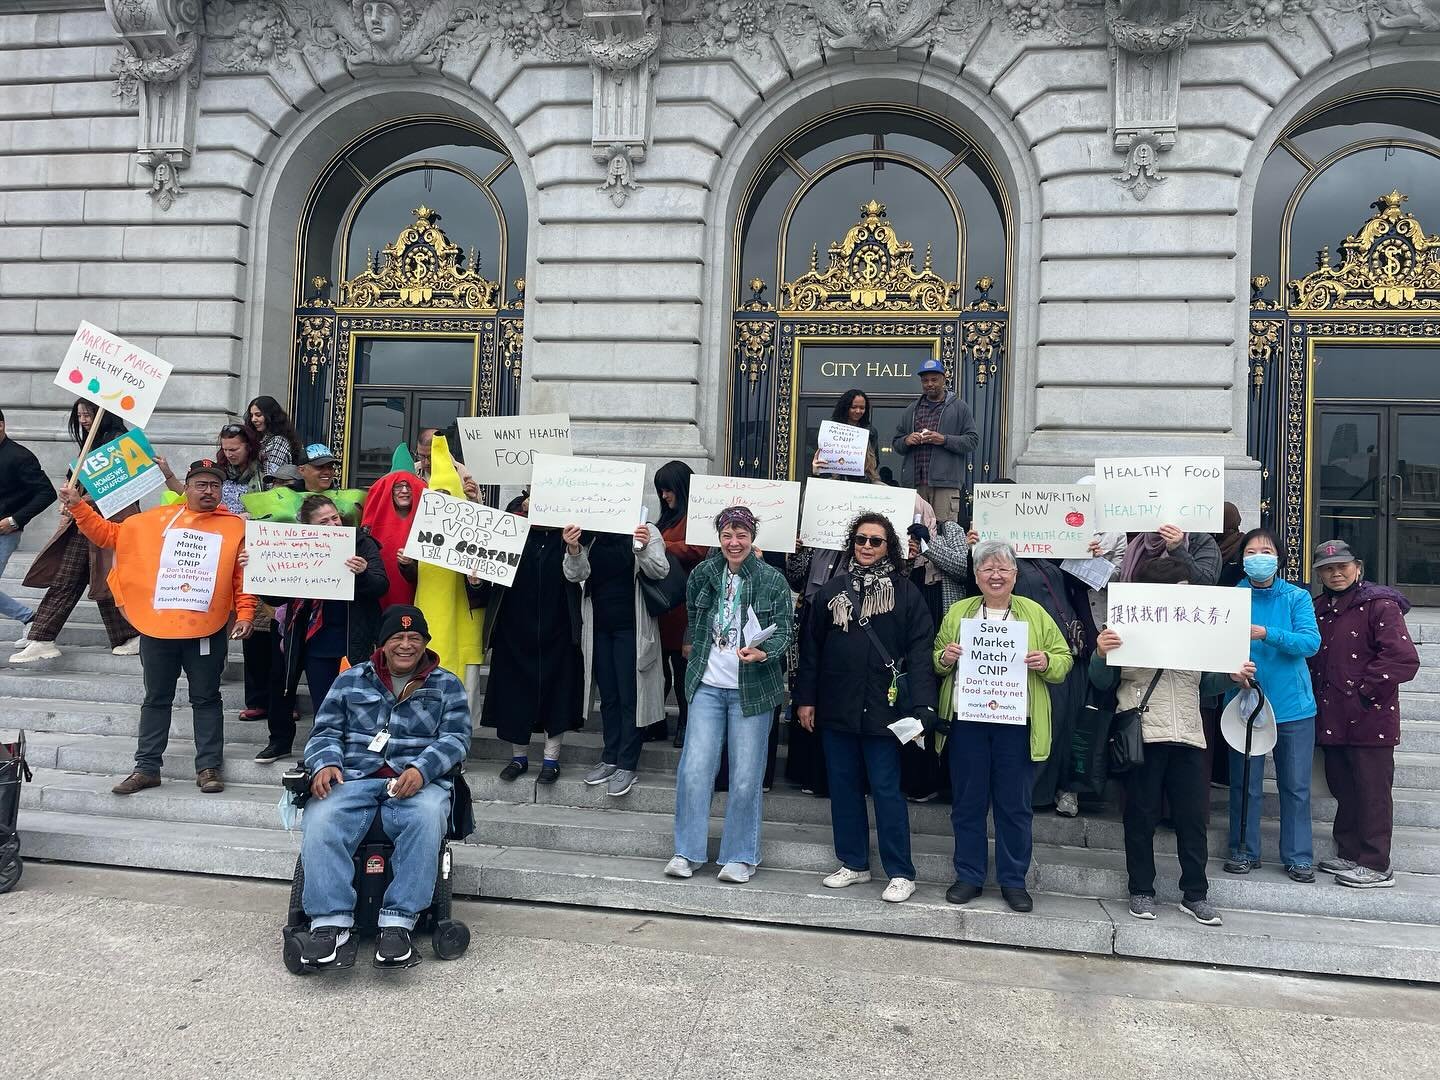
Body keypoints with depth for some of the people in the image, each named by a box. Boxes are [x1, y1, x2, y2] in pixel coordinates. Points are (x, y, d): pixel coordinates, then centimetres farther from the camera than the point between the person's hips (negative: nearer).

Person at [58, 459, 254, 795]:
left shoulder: (235, 526, 3)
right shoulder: (155, 519, 8)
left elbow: (244, 576, 0)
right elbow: (108, 534, 14)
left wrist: (245, 614, -8)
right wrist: (78, 507, 5)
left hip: (207, 631, -2)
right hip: (157, 628, 2)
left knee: (206, 699, 6)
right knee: (156, 700, 12)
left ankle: (208, 767, 13)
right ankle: (147, 768, 20)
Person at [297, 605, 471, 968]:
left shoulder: (447, 686, 15)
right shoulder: (351, 680, 20)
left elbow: (456, 738, 4)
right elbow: (326, 731, 14)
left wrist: (421, 769, -16)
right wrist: (325, 763, -10)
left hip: (418, 781, -1)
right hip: (353, 777, 2)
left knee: (427, 818, -36)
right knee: (321, 820, -31)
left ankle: (397, 922, -32)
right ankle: (330, 923, -30)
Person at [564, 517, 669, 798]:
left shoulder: (646, 531, -4)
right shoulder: (589, 536, 6)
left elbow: (659, 572, -16)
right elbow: (575, 575, -5)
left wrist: (644, 549, -36)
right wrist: (573, 551, -26)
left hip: (632, 627, -4)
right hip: (599, 627, 4)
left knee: (630, 696, -1)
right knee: (608, 696, 12)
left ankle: (627, 766, 6)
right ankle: (610, 759, 21)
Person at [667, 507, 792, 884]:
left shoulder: (773, 580, -5)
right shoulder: (703, 574, 4)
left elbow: (783, 631, -9)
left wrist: (763, 653, -28)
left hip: (752, 689, -2)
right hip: (708, 685, 2)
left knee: (746, 777, 3)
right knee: (694, 769, -1)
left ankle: (740, 857, 18)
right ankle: (688, 852, 13)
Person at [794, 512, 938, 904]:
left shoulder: (906, 593, -2)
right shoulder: (832, 590, 8)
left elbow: (919, 652, -8)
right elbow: (811, 647, 10)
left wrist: (922, 707, -17)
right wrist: (805, 698, 6)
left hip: (882, 709, -4)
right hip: (836, 708, 4)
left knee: (886, 790, 0)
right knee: (843, 787, 11)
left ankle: (901, 874, 12)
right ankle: (853, 864, 25)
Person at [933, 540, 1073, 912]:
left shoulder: (1035, 613, 7)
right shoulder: (958, 612, 10)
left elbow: (1064, 659, 7)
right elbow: (934, 659, 13)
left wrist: (1046, 663, -14)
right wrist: (943, 658, -9)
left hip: (1016, 724, -1)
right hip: (966, 721, 1)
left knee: (1015, 805, 6)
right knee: (967, 802, 8)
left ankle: (1013, 881, 19)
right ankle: (969, 877, 20)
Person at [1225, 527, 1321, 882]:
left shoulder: (1297, 597, 2)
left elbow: (1311, 642, -12)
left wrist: (1265, 633, -25)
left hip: (1293, 705, 1)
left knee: (1296, 786, 7)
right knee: (1244, 783, 6)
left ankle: (1298, 857, 20)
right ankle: (1244, 851, 20)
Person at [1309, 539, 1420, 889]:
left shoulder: (1380, 605, -9)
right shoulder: (1319, 608, 12)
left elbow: (1404, 659, -17)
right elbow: (1311, 654, 21)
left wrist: (1364, 690, -15)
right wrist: (1315, 693, 8)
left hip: (1370, 719, -7)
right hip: (1332, 719, 7)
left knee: (1372, 792, 0)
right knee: (1344, 790, 16)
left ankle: (1376, 866, 9)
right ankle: (1348, 854, 27)